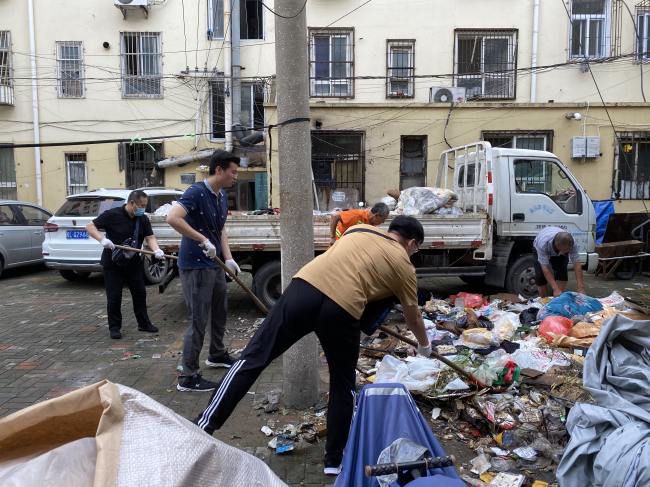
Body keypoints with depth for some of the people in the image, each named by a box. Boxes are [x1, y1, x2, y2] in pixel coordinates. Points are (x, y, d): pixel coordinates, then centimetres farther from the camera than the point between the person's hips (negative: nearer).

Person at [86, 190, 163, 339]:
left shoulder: (143, 219, 1)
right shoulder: (112, 215, -13)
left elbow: (150, 237, -6)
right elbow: (90, 226, -10)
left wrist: (156, 250, -27)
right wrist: (102, 239, -28)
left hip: (134, 264, 5)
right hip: (113, 264, -5)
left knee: (140, 293, 9)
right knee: (114, 297, 1)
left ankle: (144, 323, 22)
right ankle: (114, 327, 14)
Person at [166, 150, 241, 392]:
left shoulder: (222, 196, 9)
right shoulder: (196, 192, -18)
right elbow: (173, 218, -32)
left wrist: (228, 258, 4)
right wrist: (203, 240, -30)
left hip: (214, 264, 9)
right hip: (195, 266, -9)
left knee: (220, 312, 22)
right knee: (198, 321, -4)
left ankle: (217, 355, 43)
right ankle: (188, 377, 7)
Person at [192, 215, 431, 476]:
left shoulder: (360, 229, 29)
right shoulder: (403, 265, 21)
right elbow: (413, 318, 30)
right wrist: (424, 345, 49)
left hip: (306, 286, 3)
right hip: (343, 308, -2)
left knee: (254, 356, 7)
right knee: (343, 386, 17)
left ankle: (205, 423, 9)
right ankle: (335, 460, 29)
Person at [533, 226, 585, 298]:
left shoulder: (571, 243, -37)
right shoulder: (543, 244, -46)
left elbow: (577, 265, -32)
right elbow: (545, 268, -42)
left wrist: (580, 288, -36)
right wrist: (556, 289, -45)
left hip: (560, 254, 2)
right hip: (539, 249, -2)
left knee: (562, 273, -17)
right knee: (540, 276, -17)